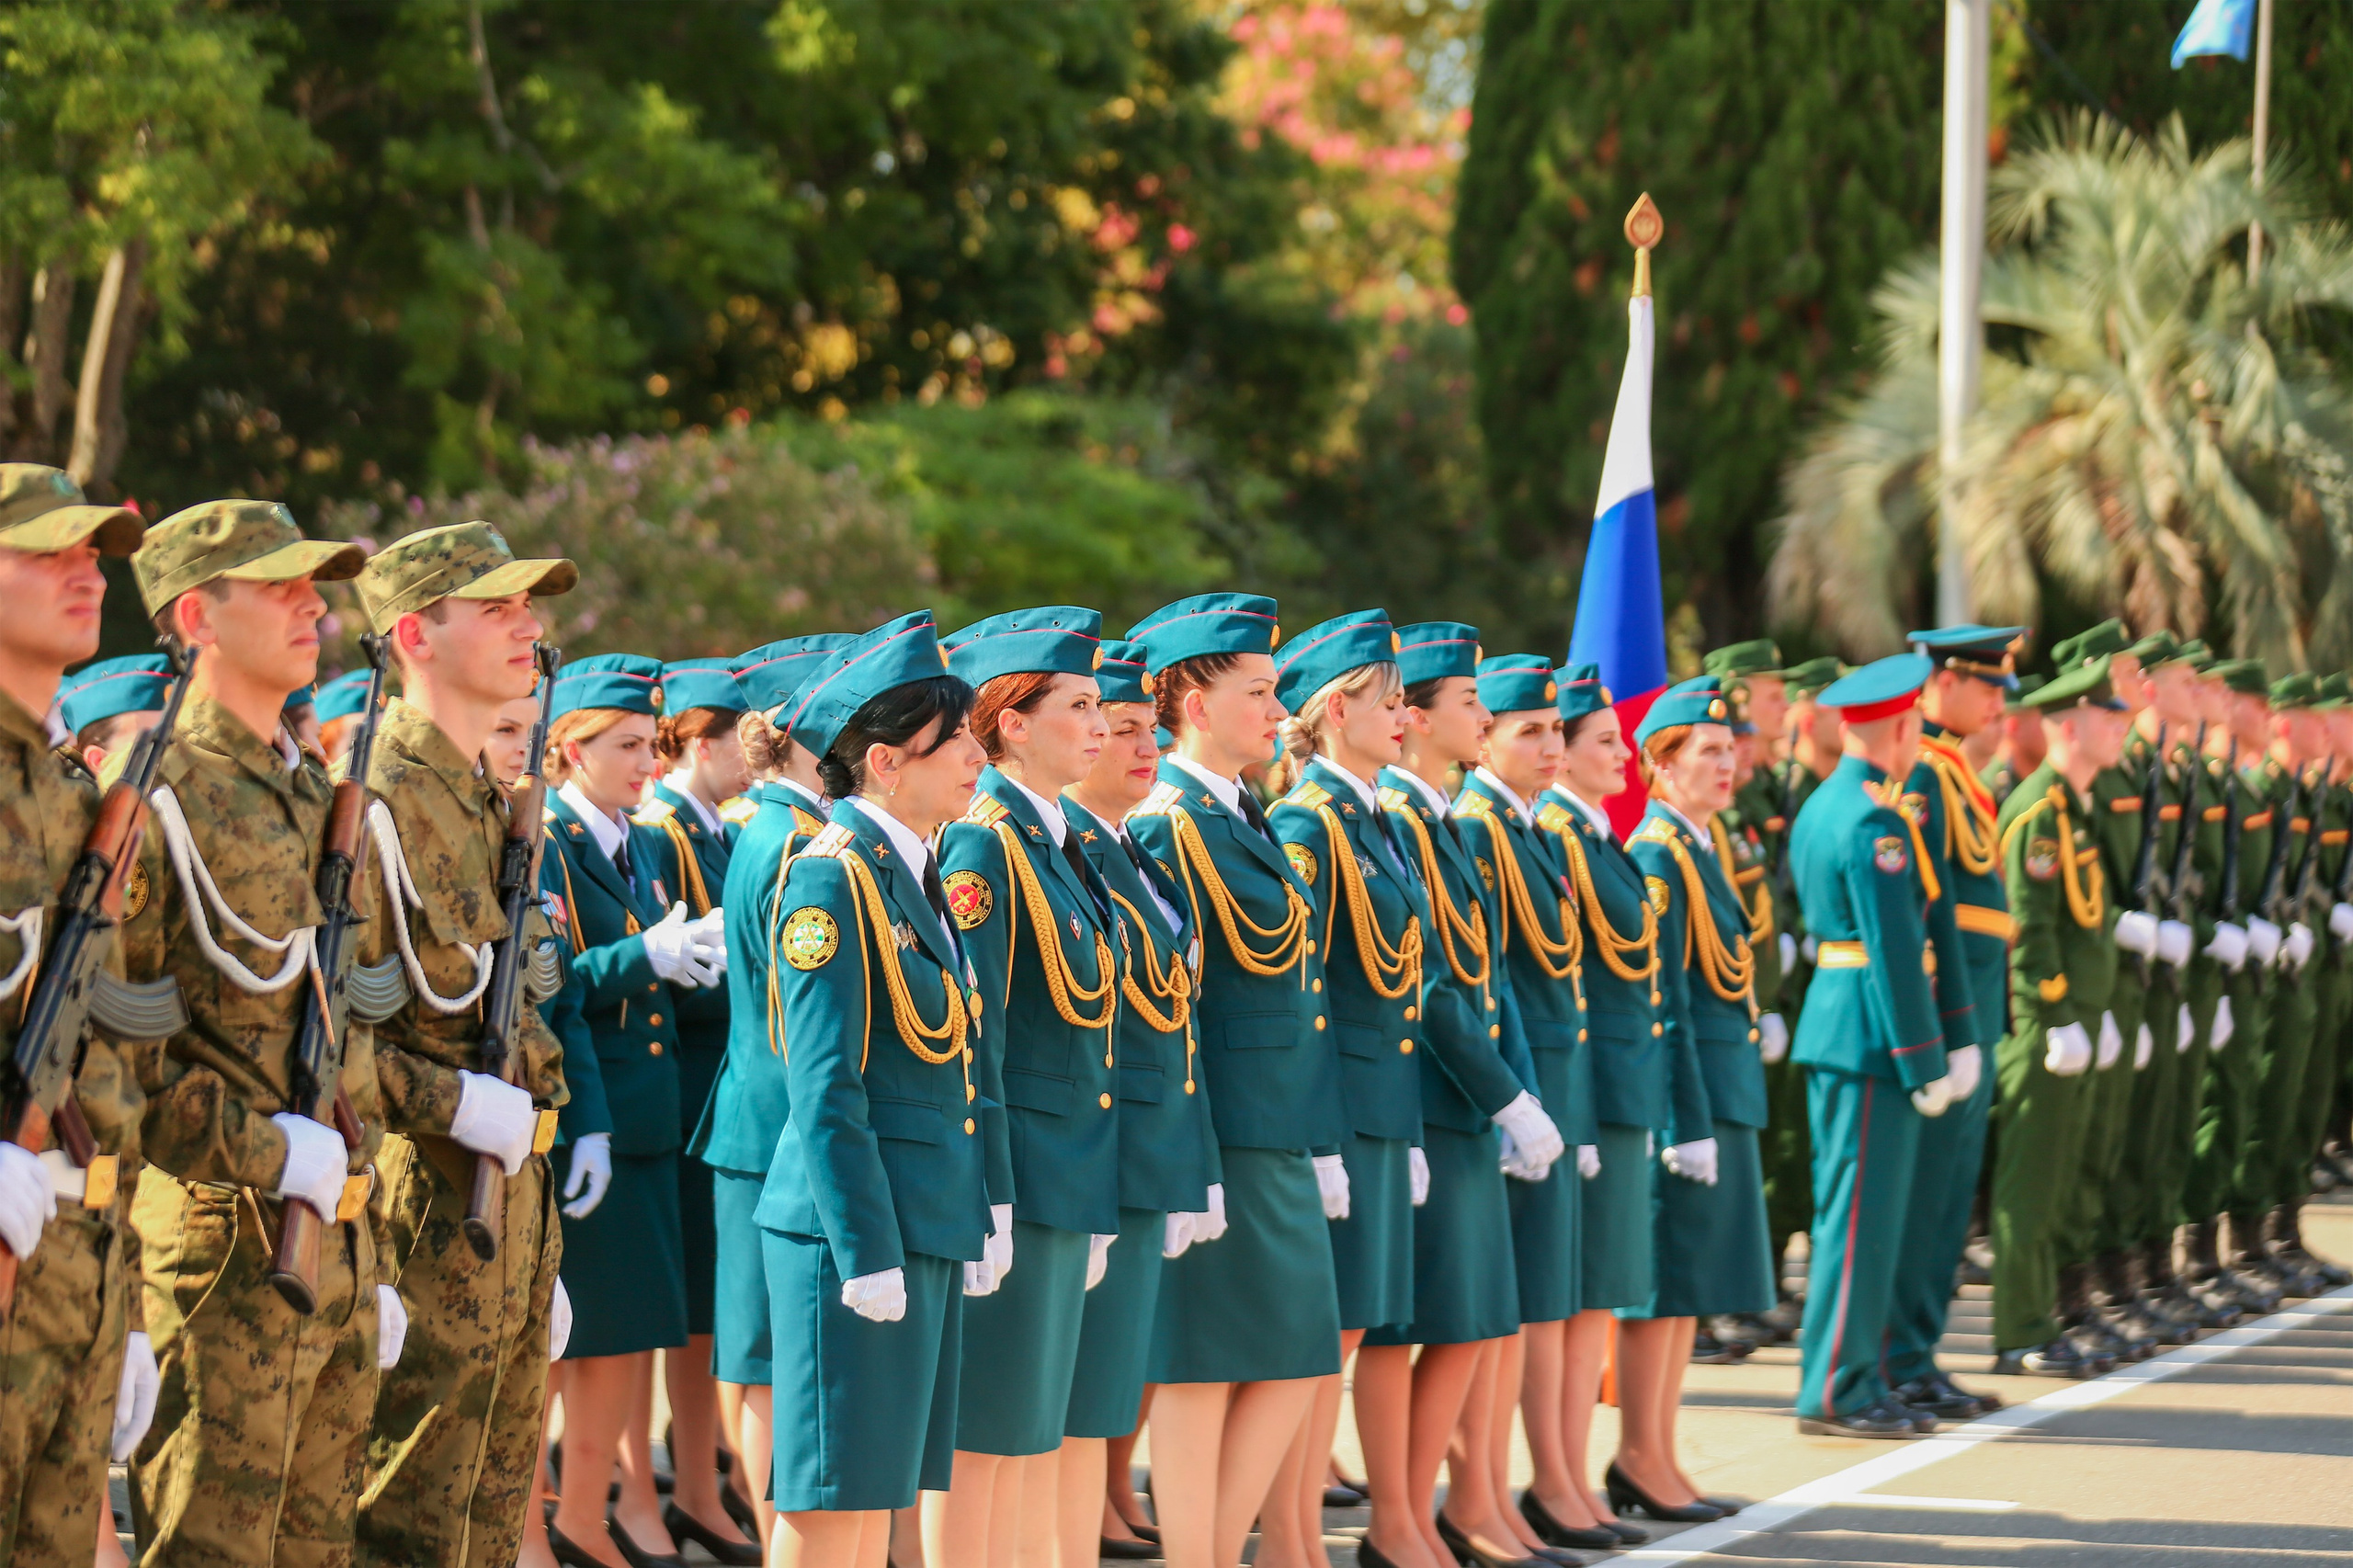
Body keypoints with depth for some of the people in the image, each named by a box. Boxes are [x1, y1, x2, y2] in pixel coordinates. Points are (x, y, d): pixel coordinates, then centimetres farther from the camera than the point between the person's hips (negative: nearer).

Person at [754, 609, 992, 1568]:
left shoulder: (922, 876, 14)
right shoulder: (832, 878, -13)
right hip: (852, 1234, -9)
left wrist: (984, 1217, 16)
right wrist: (867, 1254, -19)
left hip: (929, 1231, 9)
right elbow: (824, 1089, -17)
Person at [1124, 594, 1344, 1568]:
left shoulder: (1245, 820, 16)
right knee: (1199, 1372, -2)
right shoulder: (1168, 825, -12)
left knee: (1292, 1365, 10)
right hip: (1215, 1146, -9)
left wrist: (1322, 1147, 16)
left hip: (1281, 1147, 9)